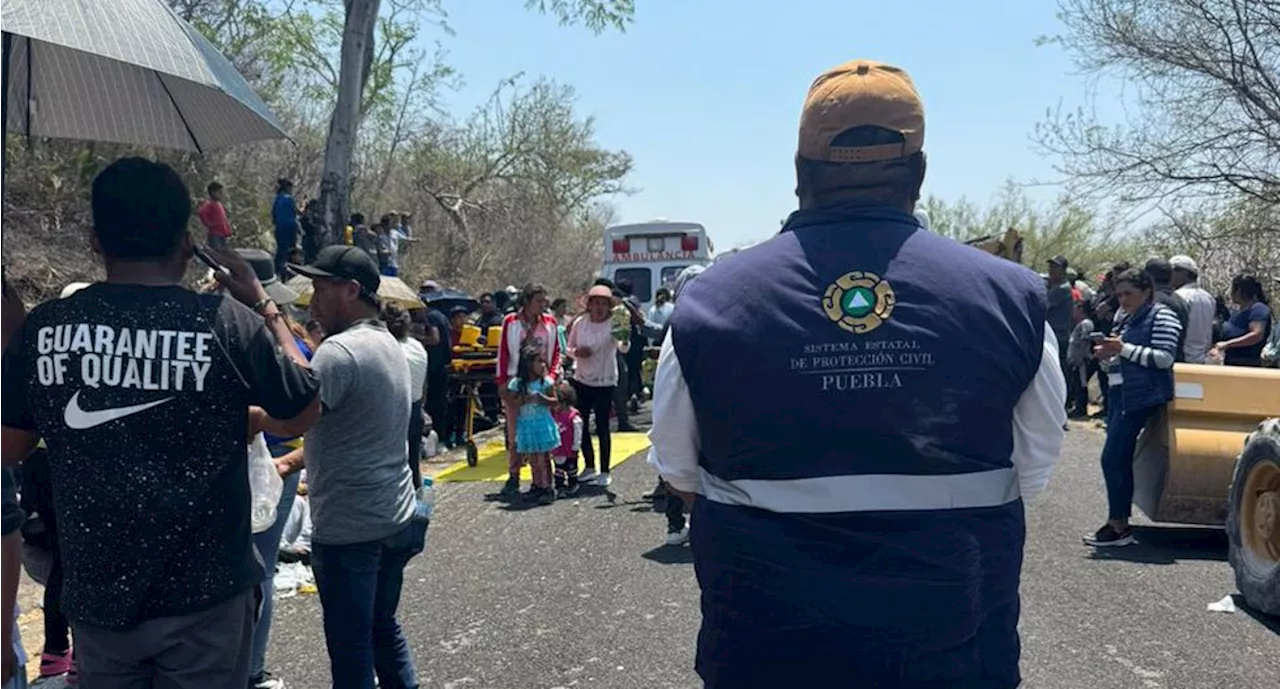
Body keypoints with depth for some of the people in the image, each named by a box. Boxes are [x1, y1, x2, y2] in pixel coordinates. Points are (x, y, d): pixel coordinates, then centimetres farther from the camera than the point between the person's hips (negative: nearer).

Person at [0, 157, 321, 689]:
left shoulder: (44, 327, -6)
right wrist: (265, 307, 5)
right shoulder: (227, 323, -15)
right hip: (202, 595, -2)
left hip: (96, 595, 3)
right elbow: (304, 414, -1)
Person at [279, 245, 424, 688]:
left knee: (350, 649, 3)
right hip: (395, 518, 9)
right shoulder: (390, 345, 12)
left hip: (349, 527, -9)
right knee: (384, 627, 22)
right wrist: (293, 462, 12)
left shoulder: (341, 350, -18)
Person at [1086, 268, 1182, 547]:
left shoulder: (1162, 316, -5)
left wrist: (1123, 348, -17)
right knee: (1120, 460, 9)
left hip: (1142, 397, -9)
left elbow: (1164, 358, -16)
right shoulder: (1127, 321, 21)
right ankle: (1118, 523, 14)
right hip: (1120, 396, 9)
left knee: (1112, 458, -12)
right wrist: (1107, 356, 9)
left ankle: (1119, 526, -6)